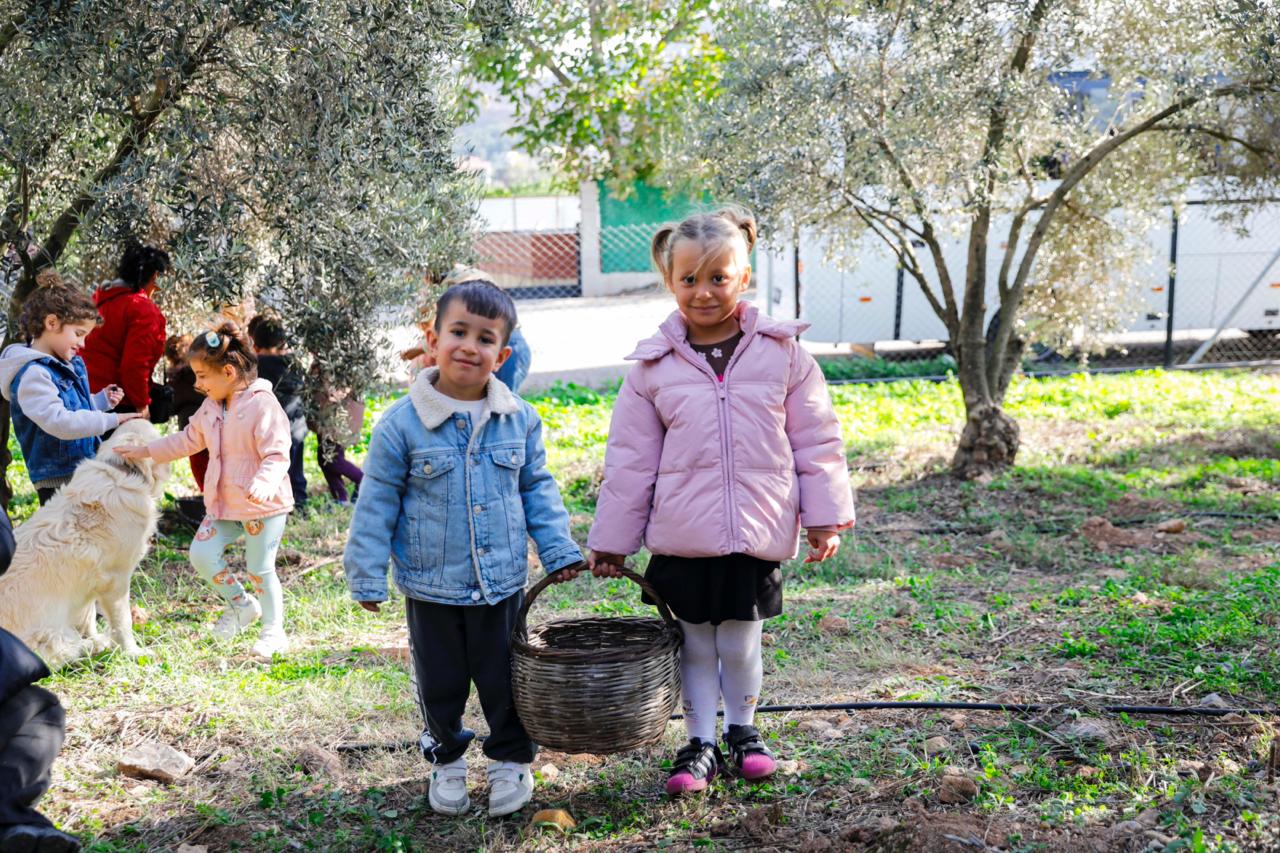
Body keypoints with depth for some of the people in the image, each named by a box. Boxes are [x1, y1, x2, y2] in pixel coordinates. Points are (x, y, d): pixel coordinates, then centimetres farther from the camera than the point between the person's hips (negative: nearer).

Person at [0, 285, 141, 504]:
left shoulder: (71, 364, 10)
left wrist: (102, 400, 8)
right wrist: (111, 420, -26)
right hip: (58, 481, -10)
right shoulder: (33, 375, -19)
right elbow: (57, 421, -30)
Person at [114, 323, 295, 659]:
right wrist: (146, 451, 18)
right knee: (202, 554, -3)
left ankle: (274, 631, 16)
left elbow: (277, 454, -22)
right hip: (224, 504, 8)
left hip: (264, 506, -8)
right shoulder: (211, 406, 8)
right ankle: (240, 604, 19)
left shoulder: (263, 404, -18)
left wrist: (263, 484, -39)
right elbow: (189, 440, 22)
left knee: (260, 569, -1)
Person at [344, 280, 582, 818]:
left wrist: (559, 550, 5)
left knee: (505, 681, 13)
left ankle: (511, 761, 34)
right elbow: (377, 504, -6)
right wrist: (367, 577, -5)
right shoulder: (402, 424, -11)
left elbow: (537, 488, 9)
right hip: (431, 589, -1)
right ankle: (446, 761, 37)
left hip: (503, 585, 1)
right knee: (440, 685, 15)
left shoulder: (520, 419, -3)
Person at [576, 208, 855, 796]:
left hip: (757, 533, -1)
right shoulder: (653, 366, 0)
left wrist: (825, 516, 3)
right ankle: (700, 742, 29)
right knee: (694, 645, 11)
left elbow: (816, 440, 4)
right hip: (681, 539, 1)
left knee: (740, 643, 9)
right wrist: (610, 540, 7)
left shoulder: (782, 352, -1)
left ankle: (742, 730, 35)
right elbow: (630, 459, 5)